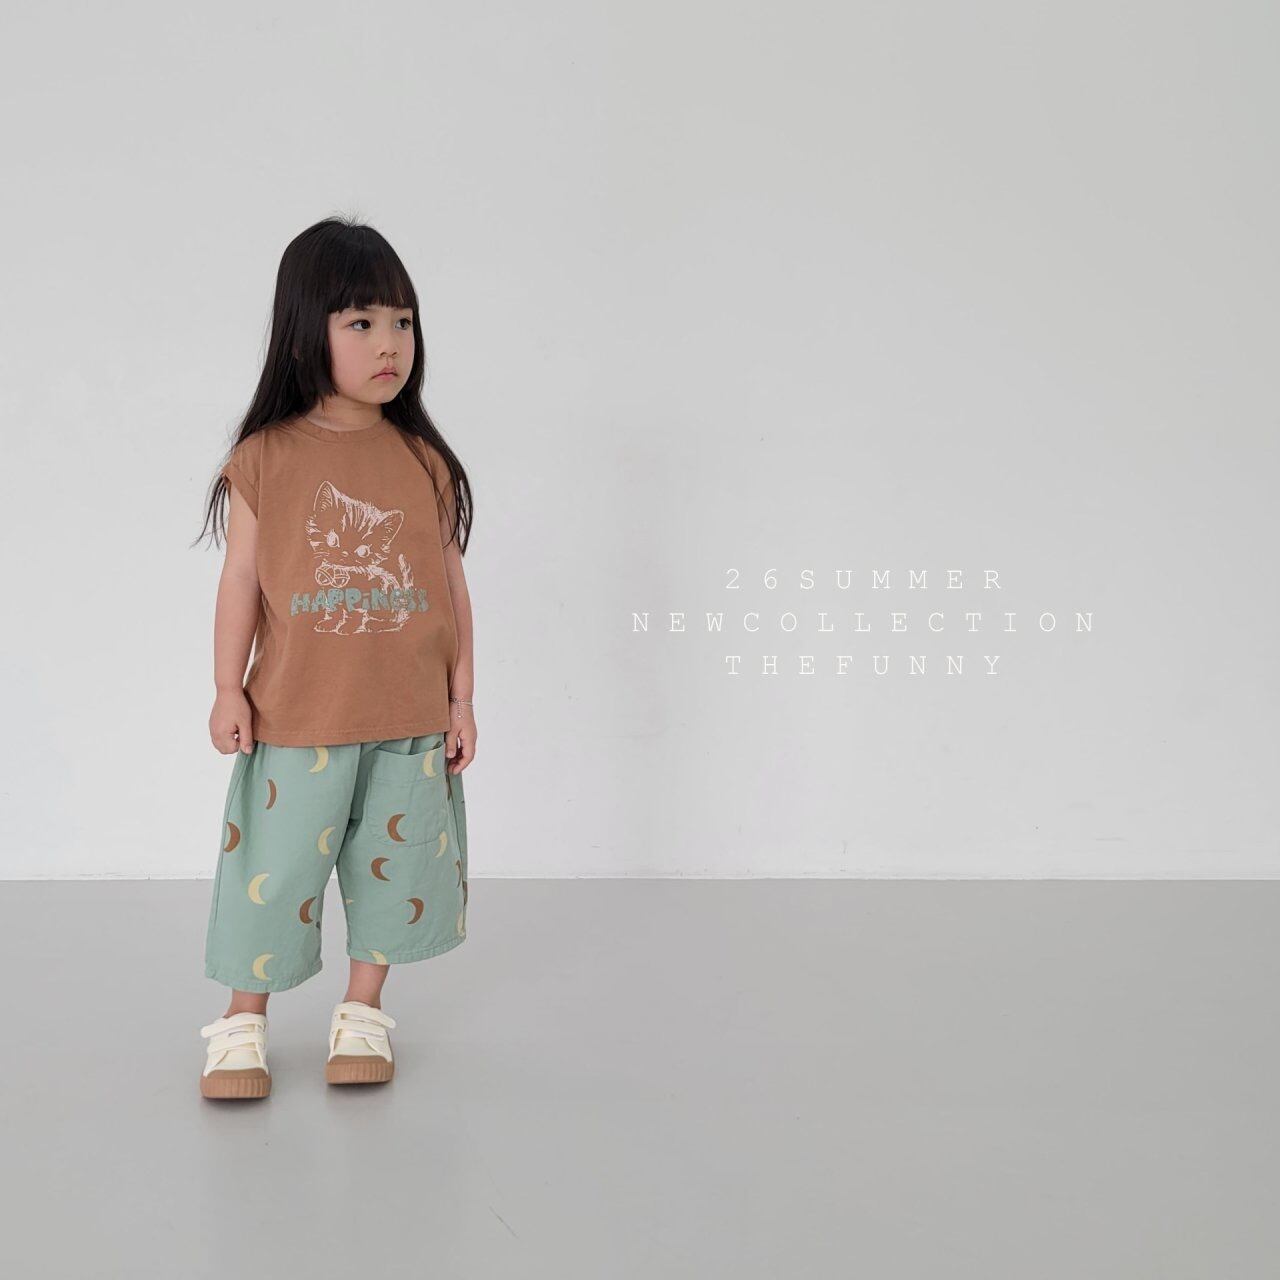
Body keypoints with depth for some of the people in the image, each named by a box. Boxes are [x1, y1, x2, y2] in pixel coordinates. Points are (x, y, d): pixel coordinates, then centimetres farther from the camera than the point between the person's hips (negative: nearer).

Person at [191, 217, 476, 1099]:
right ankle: (244, 1023, 24)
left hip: (409, 720, 2)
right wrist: (229, 689, -3)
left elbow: (452, 584, 3)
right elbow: (243, 579, -2)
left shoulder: (425, 462, 0)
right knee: (274, 869, 6)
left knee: (394, 867, 12)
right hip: (296, 717, -2)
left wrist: (462, 697, 3)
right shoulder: (264, 458, -5)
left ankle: (363, 1013, 31)